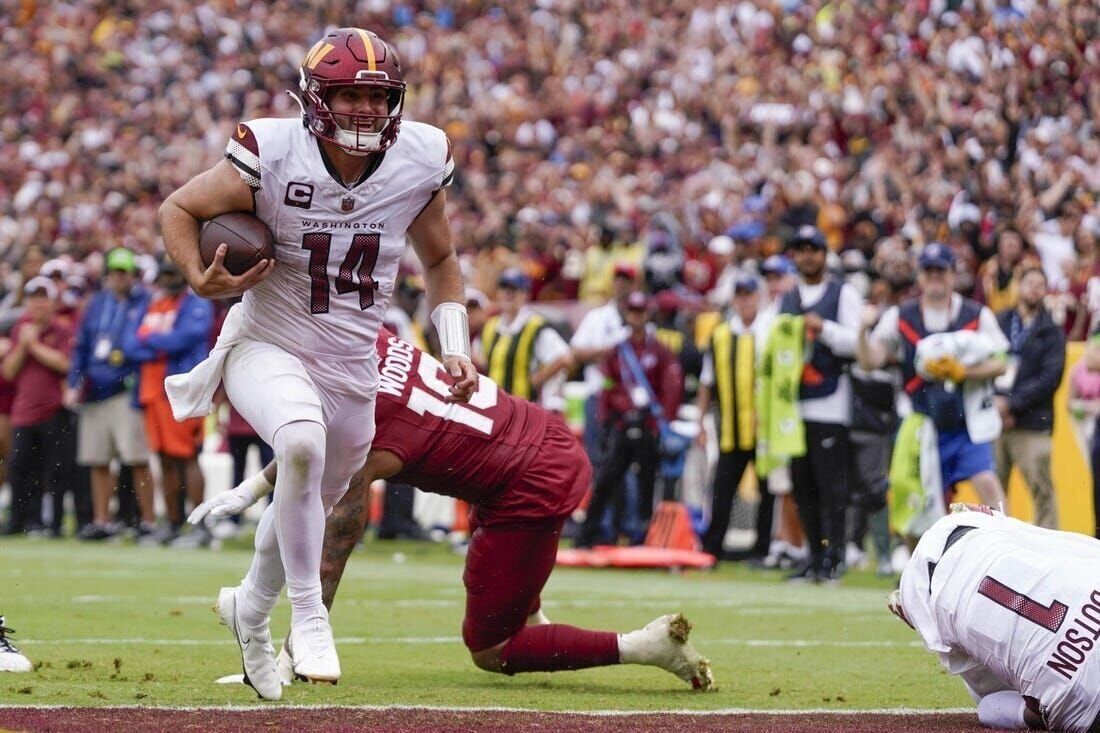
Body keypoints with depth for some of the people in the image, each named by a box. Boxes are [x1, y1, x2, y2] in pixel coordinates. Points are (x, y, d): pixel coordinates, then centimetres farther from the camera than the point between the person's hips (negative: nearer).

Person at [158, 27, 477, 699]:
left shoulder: (419, 162, -7)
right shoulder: (273, 157, -18)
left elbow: (439, 259, 11)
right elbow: (180, 209, -3)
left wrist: (456, 347, 0)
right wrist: (202, 280, -21)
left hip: (353, 367, 4)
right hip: (267, 348, -4)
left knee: (313, 505, 18)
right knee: (304, 443, -35)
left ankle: (251, 608, 50)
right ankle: (308, 615, -19)